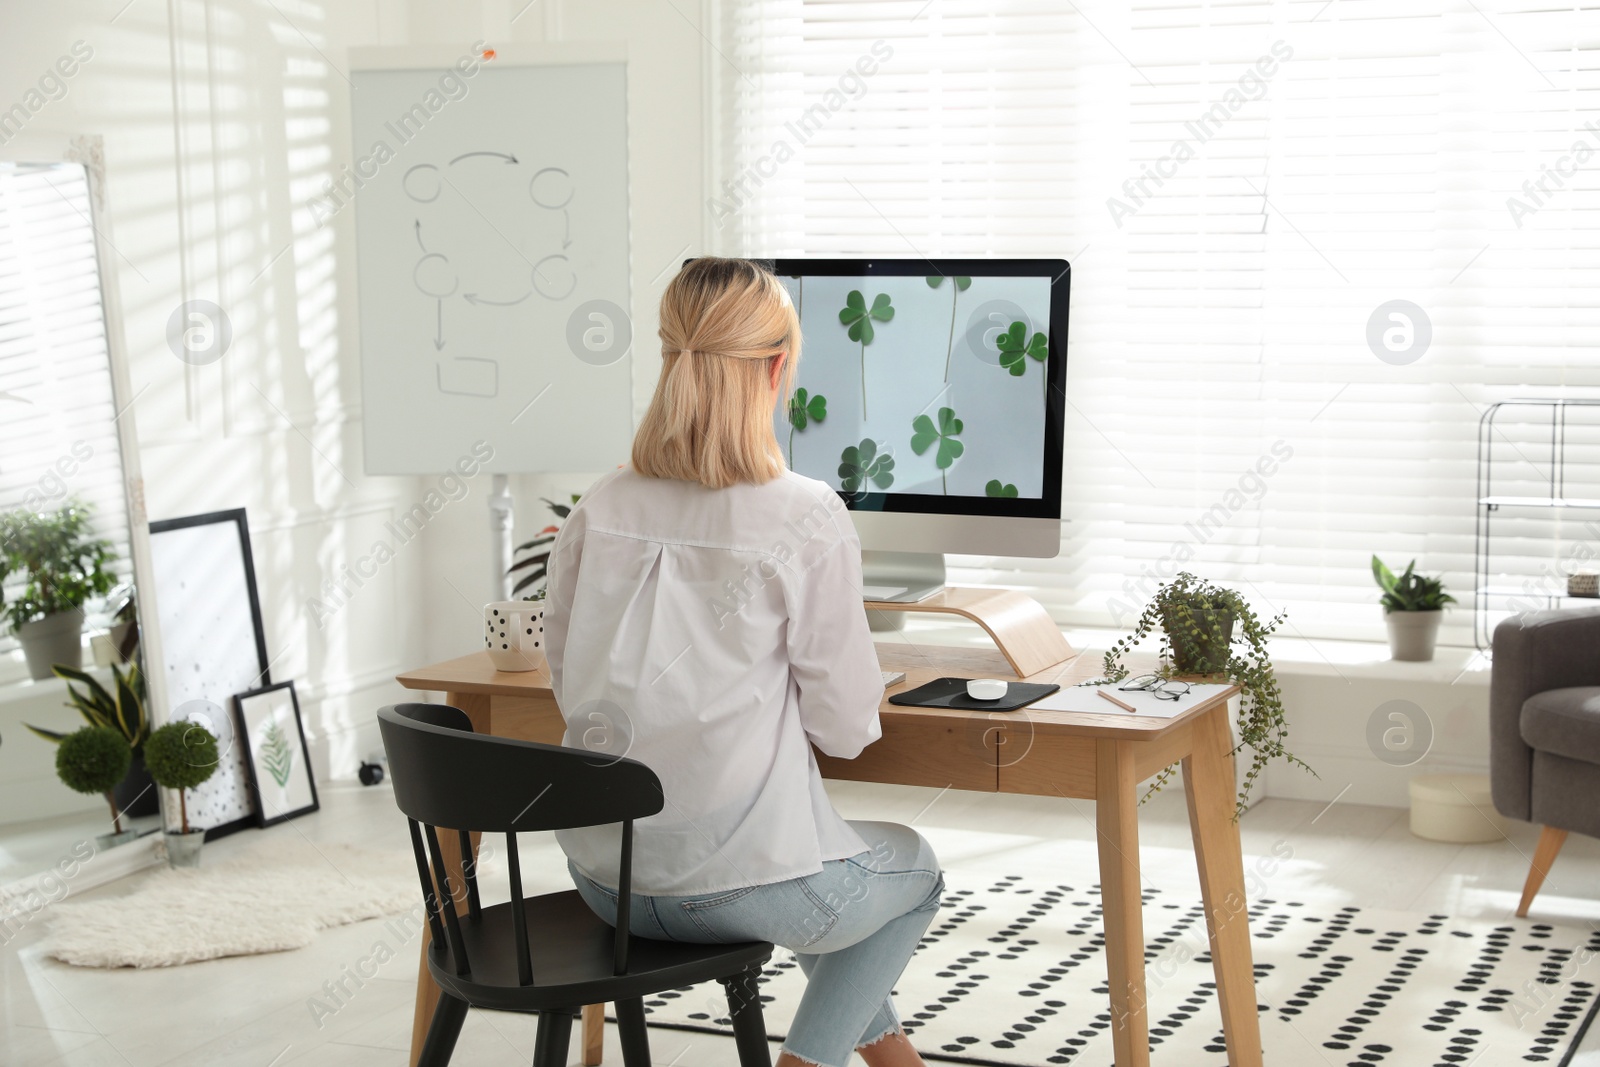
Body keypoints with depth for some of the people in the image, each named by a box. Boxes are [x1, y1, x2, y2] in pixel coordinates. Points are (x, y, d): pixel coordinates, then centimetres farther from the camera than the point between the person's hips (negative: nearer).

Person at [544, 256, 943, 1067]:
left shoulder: (597, 511, -2)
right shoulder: (806, 518, -16)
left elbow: (572, 687, 9)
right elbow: (847, 728, -10)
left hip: (604, 878, 6)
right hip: (738, 887, -6)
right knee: (912, 868, 29)